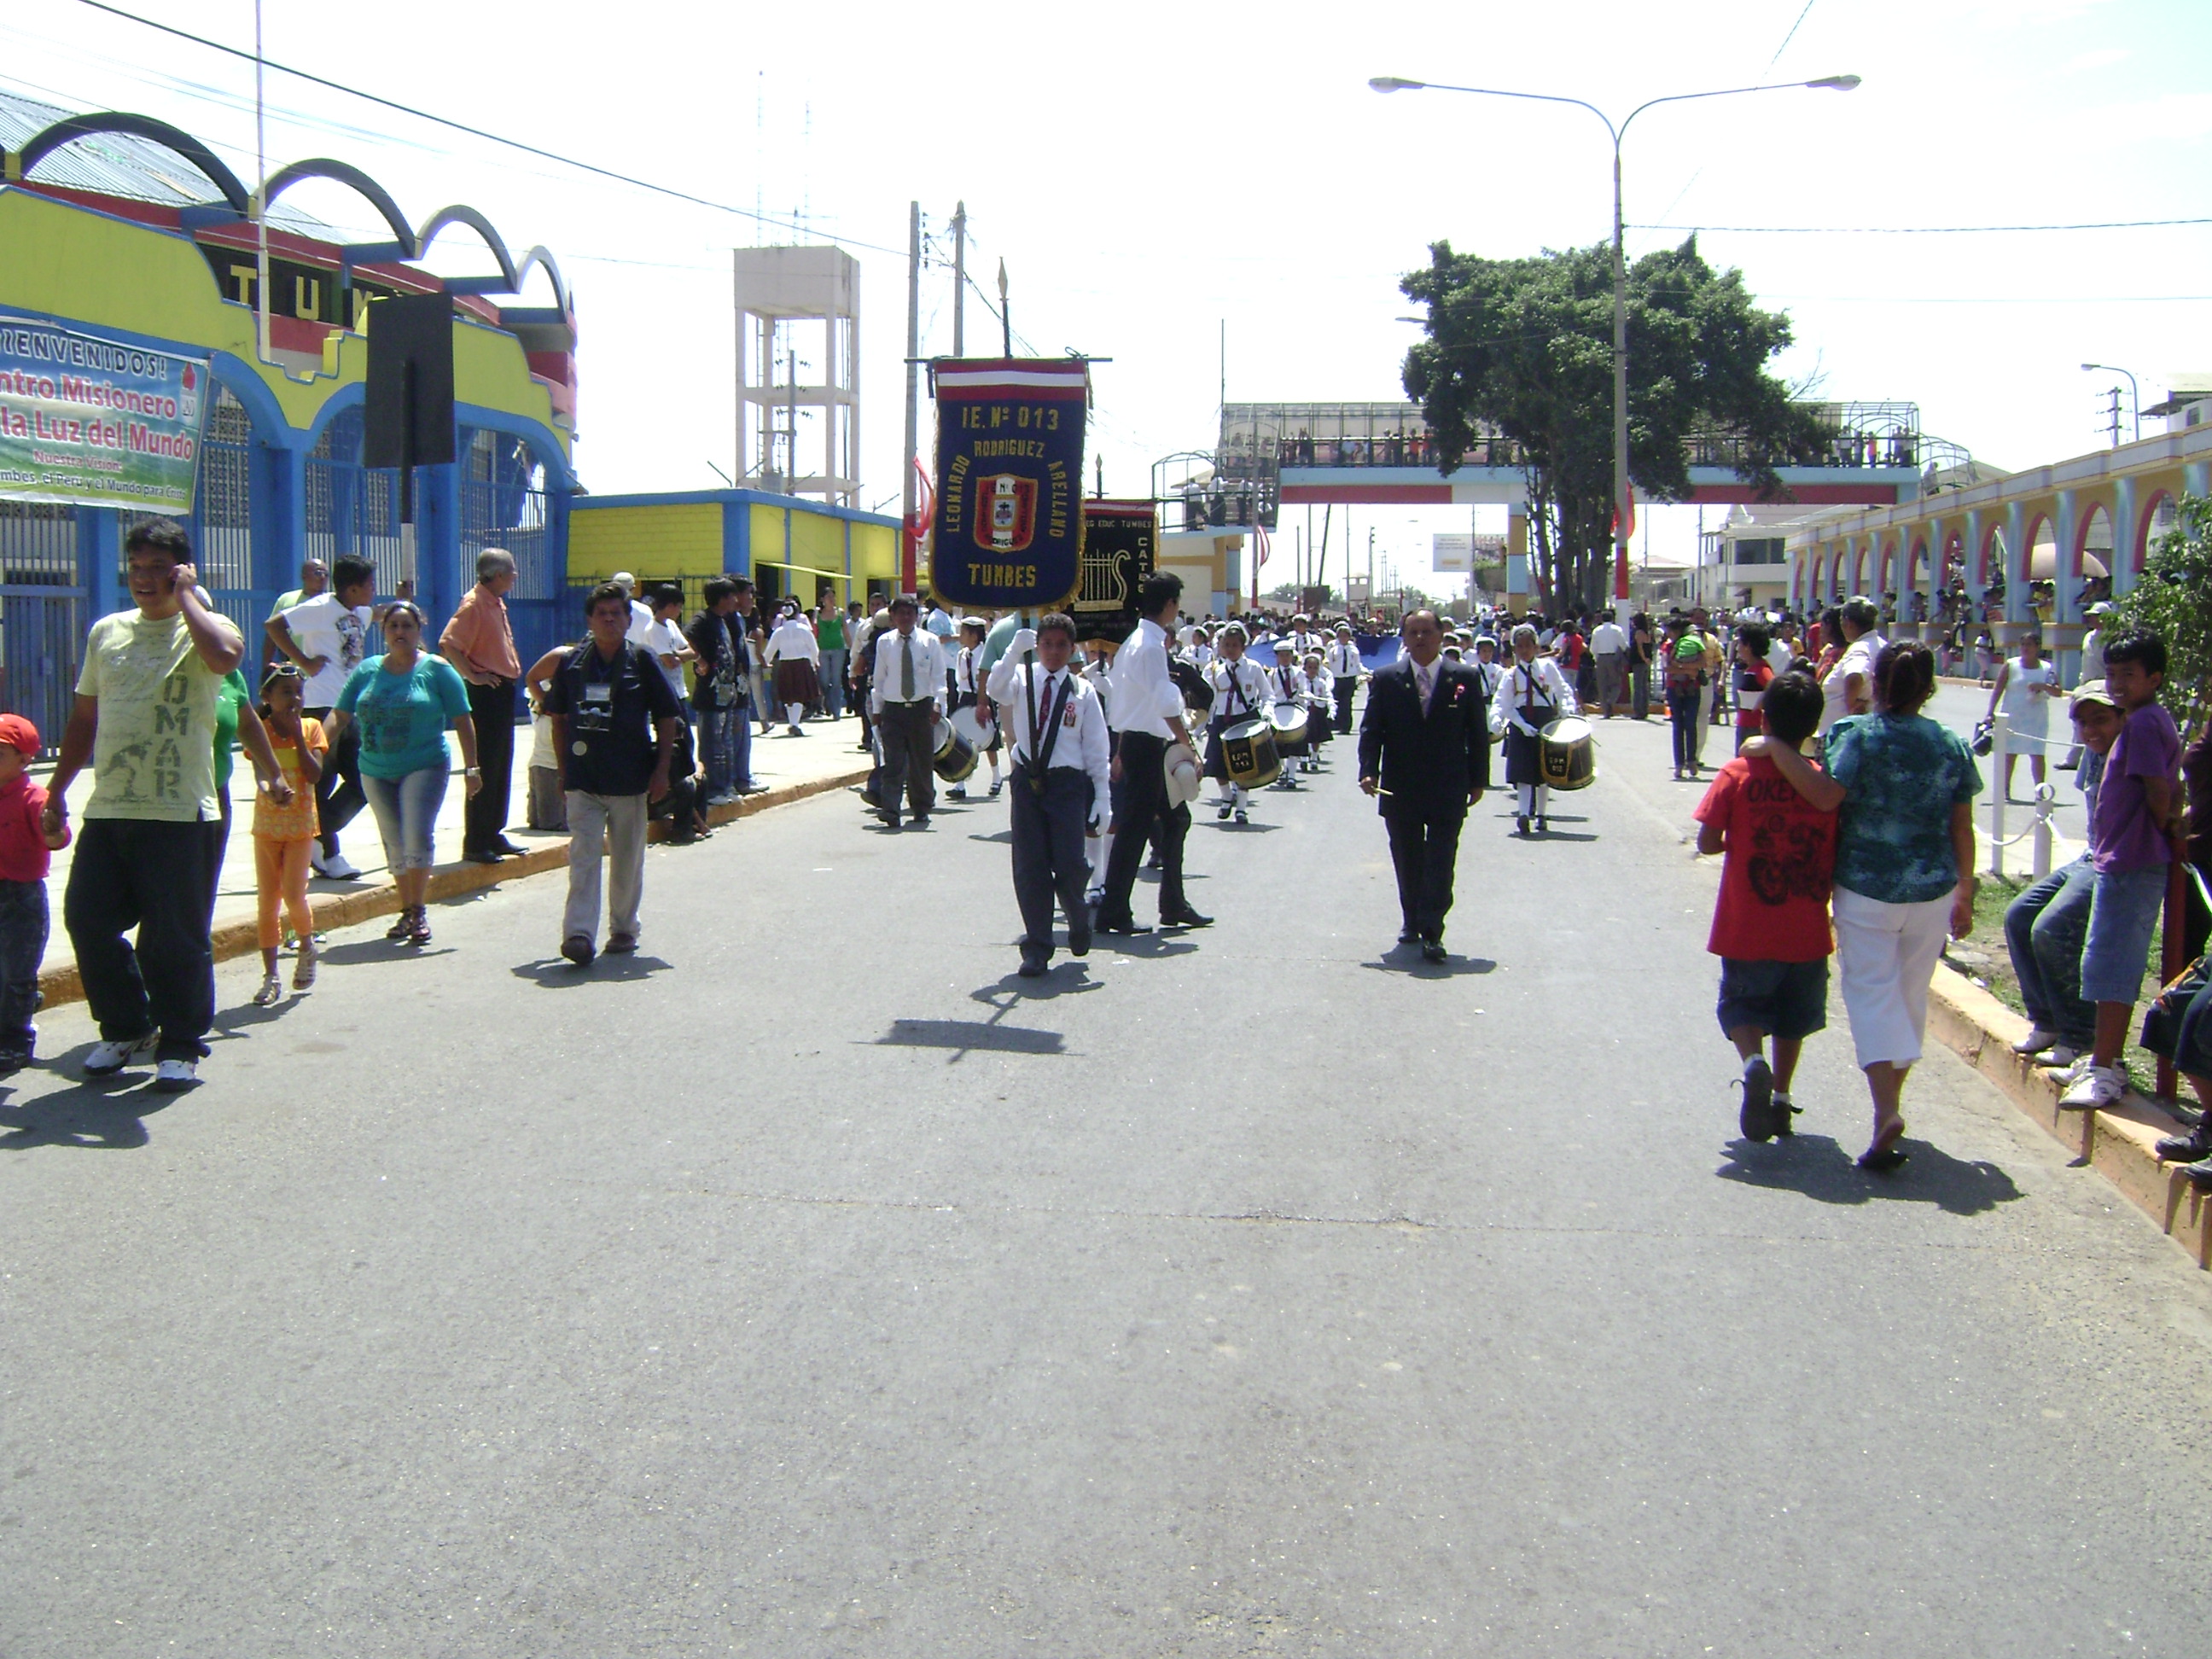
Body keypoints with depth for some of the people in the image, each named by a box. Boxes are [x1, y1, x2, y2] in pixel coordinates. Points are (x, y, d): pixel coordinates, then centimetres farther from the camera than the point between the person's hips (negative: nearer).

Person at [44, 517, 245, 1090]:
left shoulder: (200, 628, -1)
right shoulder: (107, 632, 16)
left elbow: (226, 655, -28)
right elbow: (84, 718, 21)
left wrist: (186, 594, -14)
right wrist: (57, 792, 19)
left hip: (177, 813, -6)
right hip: (106, 809, 6)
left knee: (176, 936, -2)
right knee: (86, 919, 5)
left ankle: (180, 1047, 12)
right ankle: (126, 1030, 23)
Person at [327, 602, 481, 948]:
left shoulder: (437, 670, -1)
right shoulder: (367, 670, 9)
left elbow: (463, 721, -1)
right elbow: (340, 715, 8)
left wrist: (471, 767, -6)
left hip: (424, 767, -4)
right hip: (376, 772, 4)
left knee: (417, 838, -16)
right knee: (394, 846, 9)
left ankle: (419, 911, -4)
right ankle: (407, 912, 21)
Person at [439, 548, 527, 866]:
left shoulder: (497, 604, 15)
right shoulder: (473, 604, -14)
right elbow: (448, 644, -25)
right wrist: (472, 675, -21)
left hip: (504, 691, 10)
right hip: (486, 694, -10)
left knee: (501, 768, 14)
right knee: (485, 770, -7)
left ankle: (494, 835, 22)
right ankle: (475, 844, -2)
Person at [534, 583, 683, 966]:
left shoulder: (642, 661, -1)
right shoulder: (570, 662, 5)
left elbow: (667, 719, 1)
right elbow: (559, 718, 13)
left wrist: (661, 770, -5)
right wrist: (564, 768, 9)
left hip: (630, 779, -1)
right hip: (582, 779, 1)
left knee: (627, 859, 10)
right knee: (583, 855, -9)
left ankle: (623, 928, 25)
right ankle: (579, 933, -15)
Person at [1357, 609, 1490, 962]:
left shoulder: (1465, 678, 1)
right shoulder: (1385, 679, 3)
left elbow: (1478, 734, 5)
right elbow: (1370, 730, 1)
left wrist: (1478, 781, 3)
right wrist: (1369, 771, -13)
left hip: (1448, 790, -1)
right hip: (1400, 788, 1)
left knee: (1440, 863, -6)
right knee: (1408, 861, 12)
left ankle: (1432, 933, -7)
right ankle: (1411, 922, 26)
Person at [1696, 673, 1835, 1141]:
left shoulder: (1737, 774, -10)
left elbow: (1707, 842, -12)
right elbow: (1841, 855, -4)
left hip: (1746, 929, -2)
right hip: (1807, 931, 2)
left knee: (1742, 1005, 11)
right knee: (1793, 1015, 20)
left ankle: (1754, 1061, -18)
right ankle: (1781, 1096, 22)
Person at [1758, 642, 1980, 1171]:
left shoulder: (1858, 734, -9)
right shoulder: (1951, 744, 4)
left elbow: (1827, 795, -24)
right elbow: (1962, 827, 7)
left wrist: (1775, 748, -19)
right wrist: (1964, 894, 15)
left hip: (1866, 887, -4)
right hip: (1933, 890, 4)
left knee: (1871, 992, -3)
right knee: (1911, 995, 16)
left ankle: (1886, 1112, -19)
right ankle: (1891, 1098, 30)